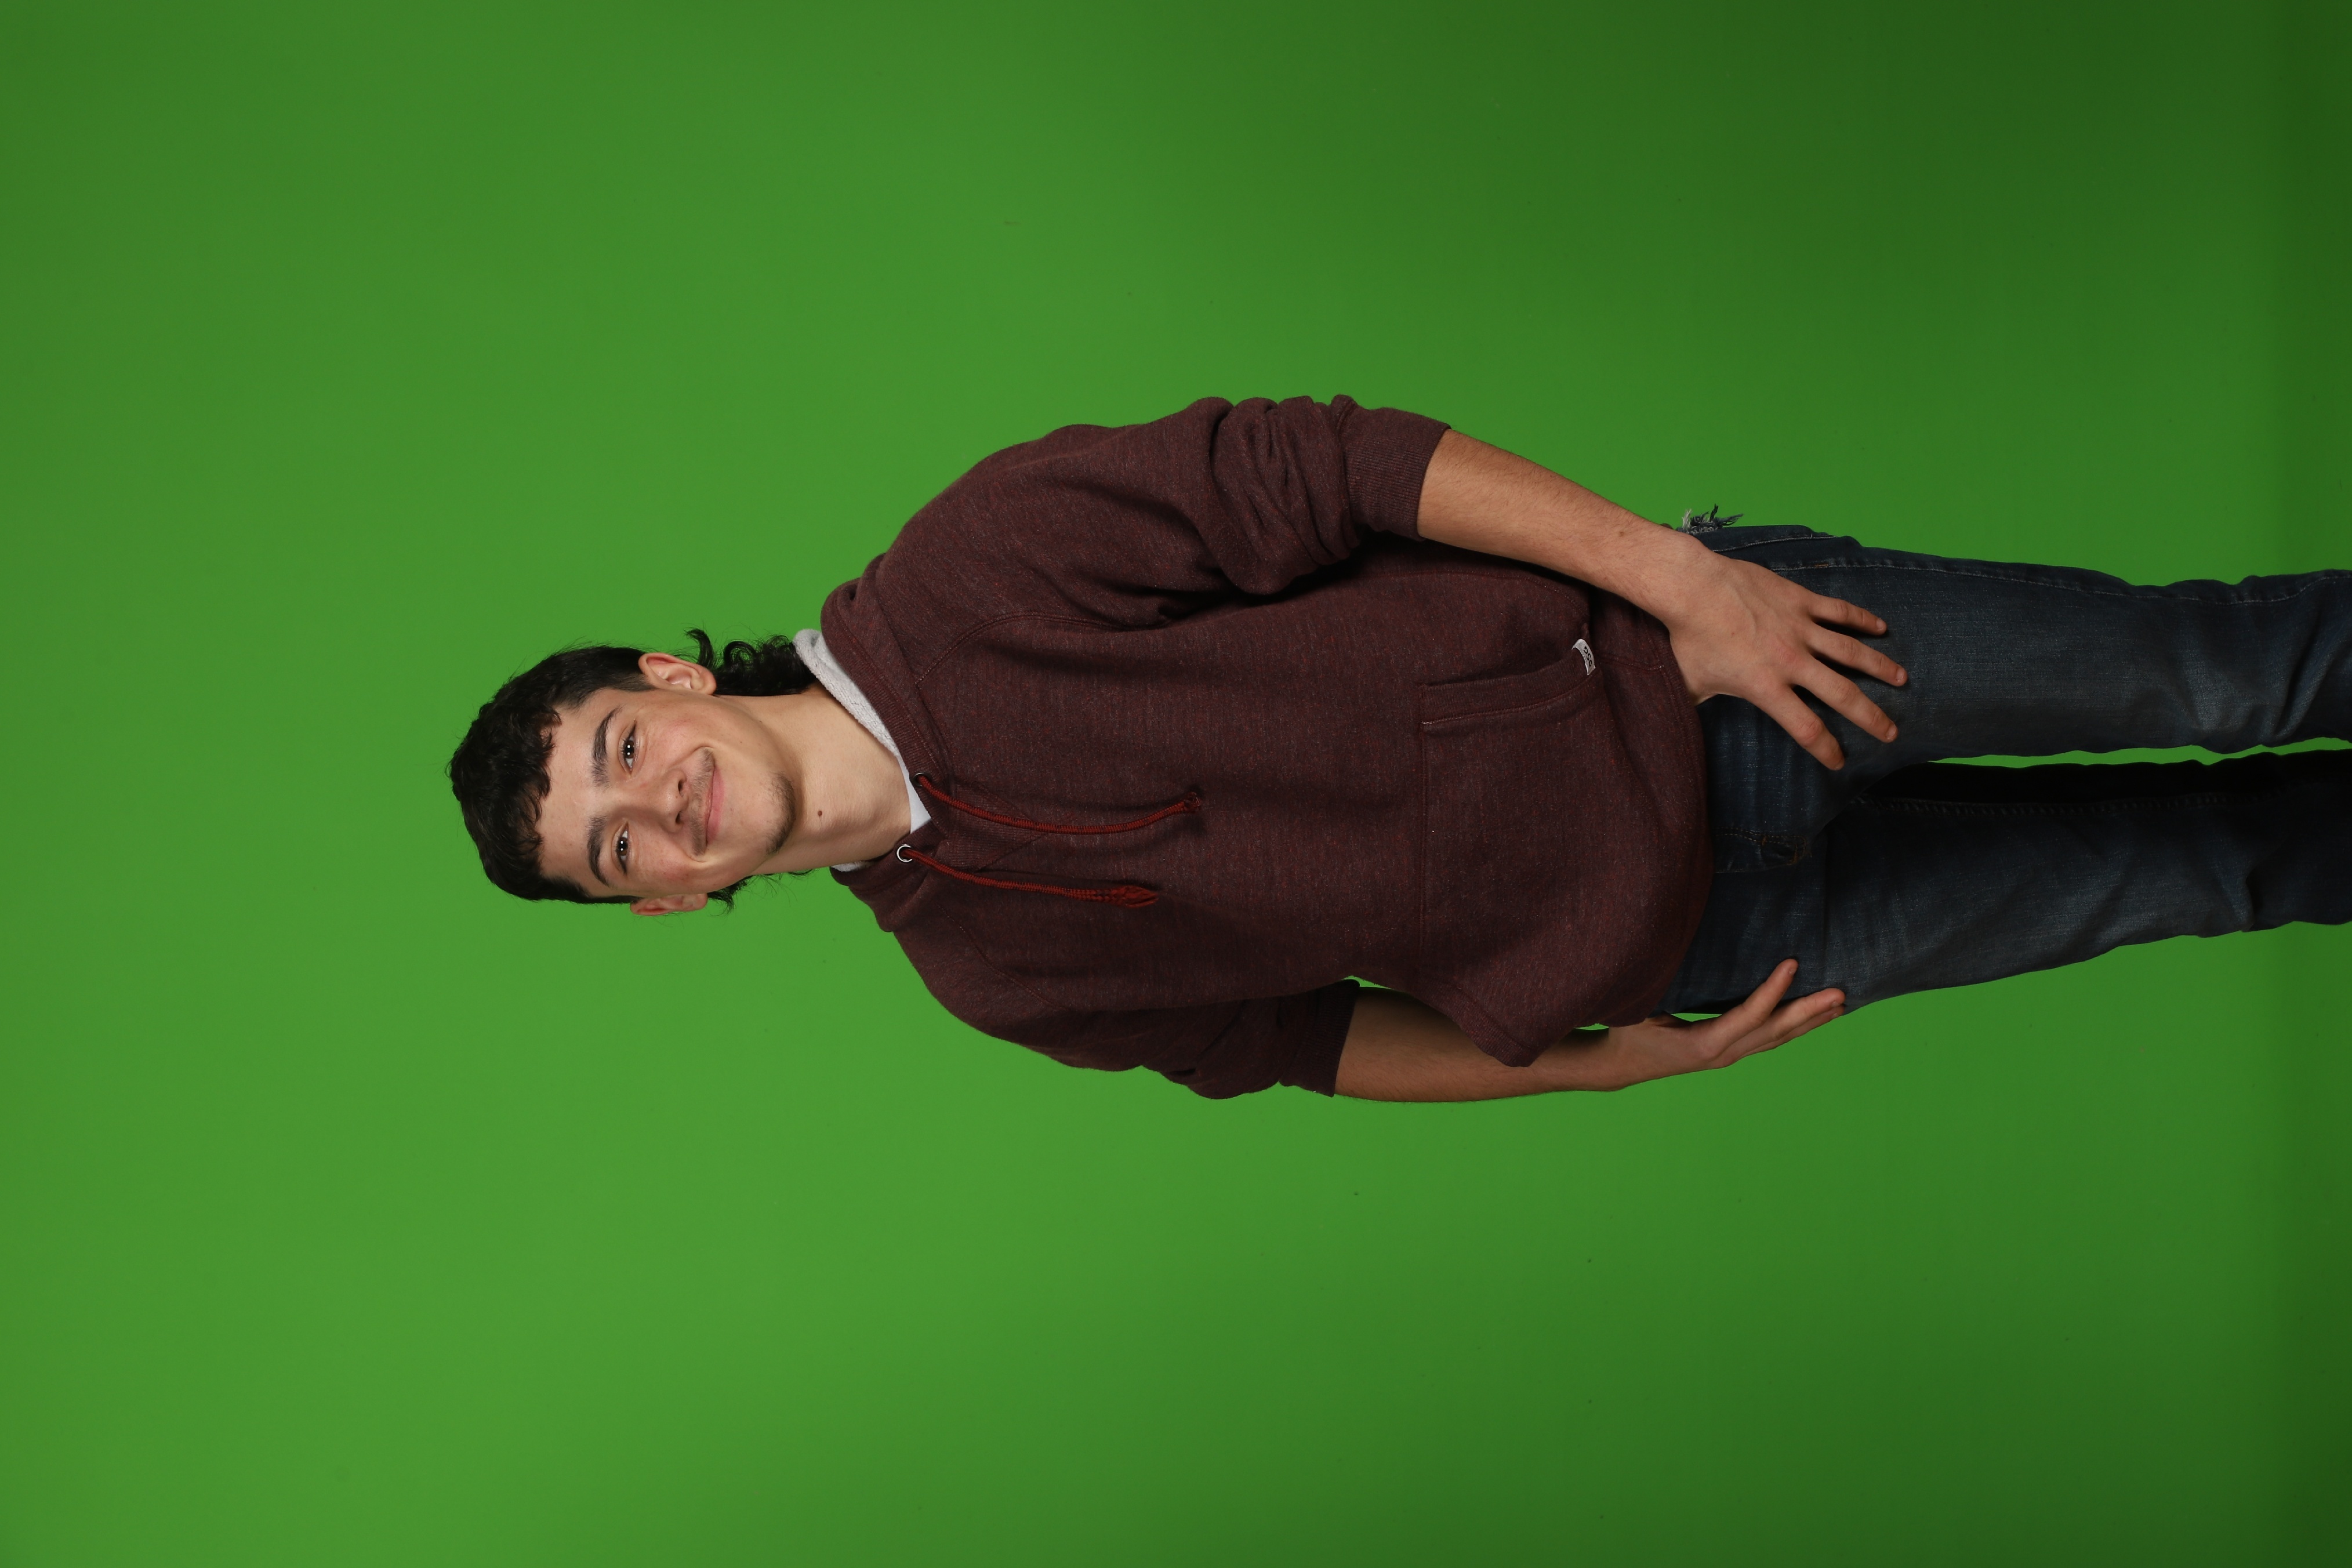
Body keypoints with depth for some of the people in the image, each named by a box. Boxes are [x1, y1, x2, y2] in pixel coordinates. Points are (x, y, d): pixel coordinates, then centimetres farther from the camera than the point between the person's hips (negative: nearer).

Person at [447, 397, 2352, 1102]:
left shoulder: (967, 575, -13)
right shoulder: (984, 965, -1)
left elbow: (1318, 466, -14)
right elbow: (1292, 1036, 8)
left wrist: (1682, 577, -20)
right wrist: (1611, 1062, -2)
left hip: (1683, 650, -1)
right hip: (1674, 935, 1)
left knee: (2199, 670, 0)